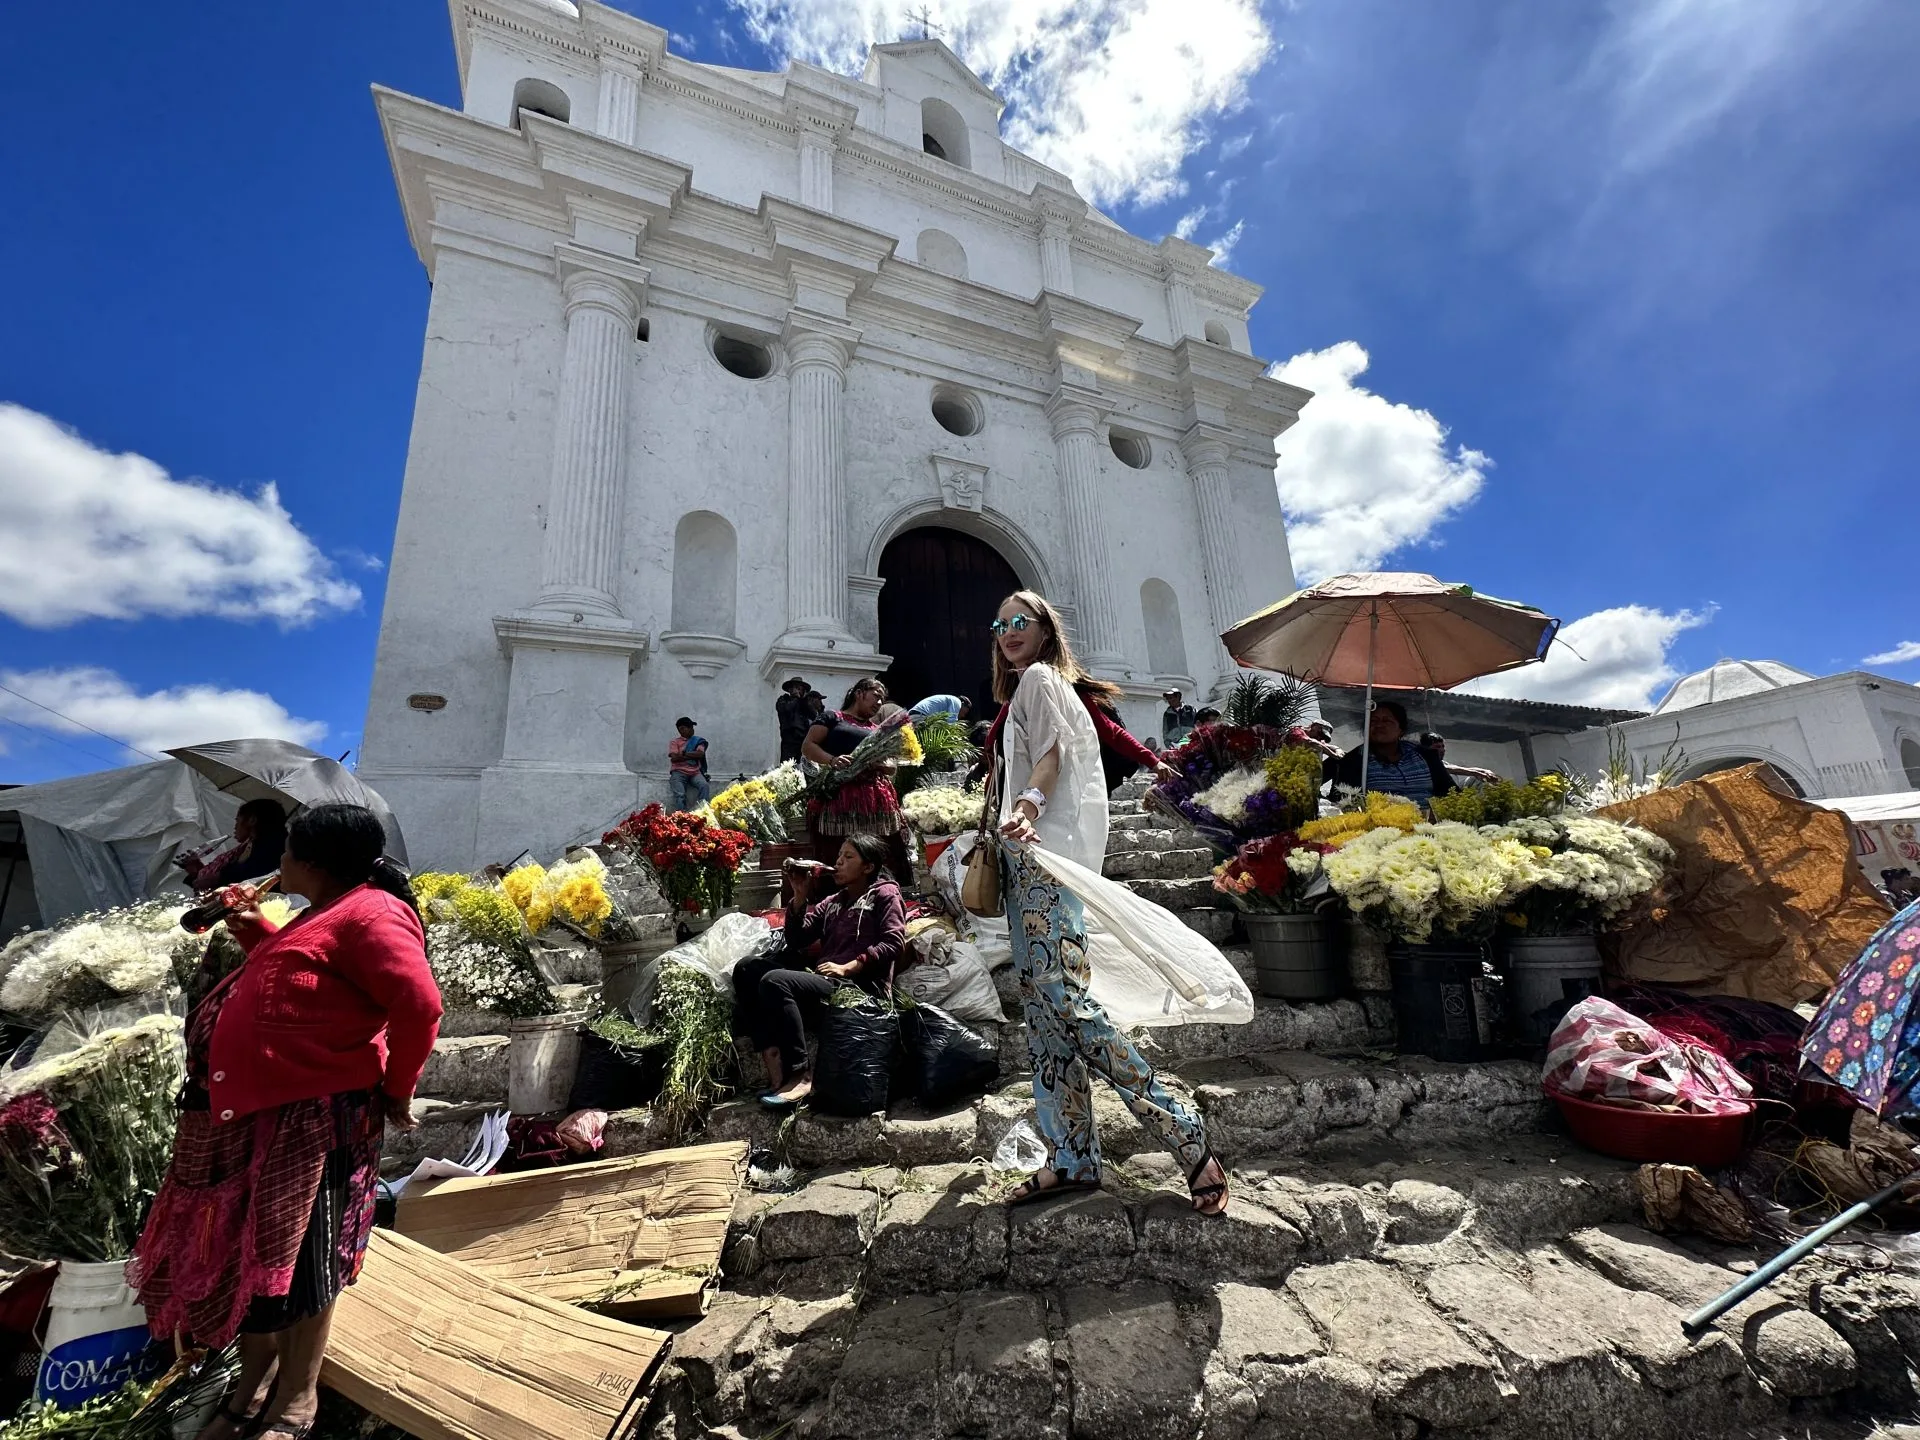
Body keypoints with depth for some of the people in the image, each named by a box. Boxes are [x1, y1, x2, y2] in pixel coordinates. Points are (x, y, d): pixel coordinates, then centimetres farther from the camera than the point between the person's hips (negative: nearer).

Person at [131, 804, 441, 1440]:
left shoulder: (371, 913, -21)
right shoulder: (328, 912, 13)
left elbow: (419, 1004, -30)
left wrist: (396, 1092, -19)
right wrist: (256, 932, 17)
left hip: (314, 1118, -10)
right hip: (256, 1111, 10)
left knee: (293, 1256, 6)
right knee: (247, 1247, 21)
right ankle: (252, 1383, 42)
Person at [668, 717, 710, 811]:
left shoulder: (697, 741, 17)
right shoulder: (674, 741, 12)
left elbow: (700, 754, -2)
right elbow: (674, 758, -5)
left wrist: (683, 754, -1)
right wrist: (692, 756, -2)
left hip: (695, 772, 2)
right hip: (679, 772, -1)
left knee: (704, 785, -31)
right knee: (680, 794, -29)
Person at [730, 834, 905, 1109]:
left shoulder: (885, 894, 8)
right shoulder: (832, 903, 27)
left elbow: (893, 943, -7)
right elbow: (796, 940, 17)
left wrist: (848, 967, -16)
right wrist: (800, 896, 5)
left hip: (861, 984, -8)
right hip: (825, 978, 8)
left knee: (774, 982, -28)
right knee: (746, 970, -6)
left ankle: (799, 1076, -25)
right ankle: (773, 1056, -17)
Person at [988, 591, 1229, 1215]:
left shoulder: (1040, 678, 2)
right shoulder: (1025, 689, 28)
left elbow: (1053, 753, -14)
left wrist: (1026, 806, -31)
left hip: (1046, 854, -10)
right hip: (1029, 859, 10)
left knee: (1062, 995, -17)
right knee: (1041, 1002, 5)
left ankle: (1185, 1136, -12)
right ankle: (1073, 1158, 9)